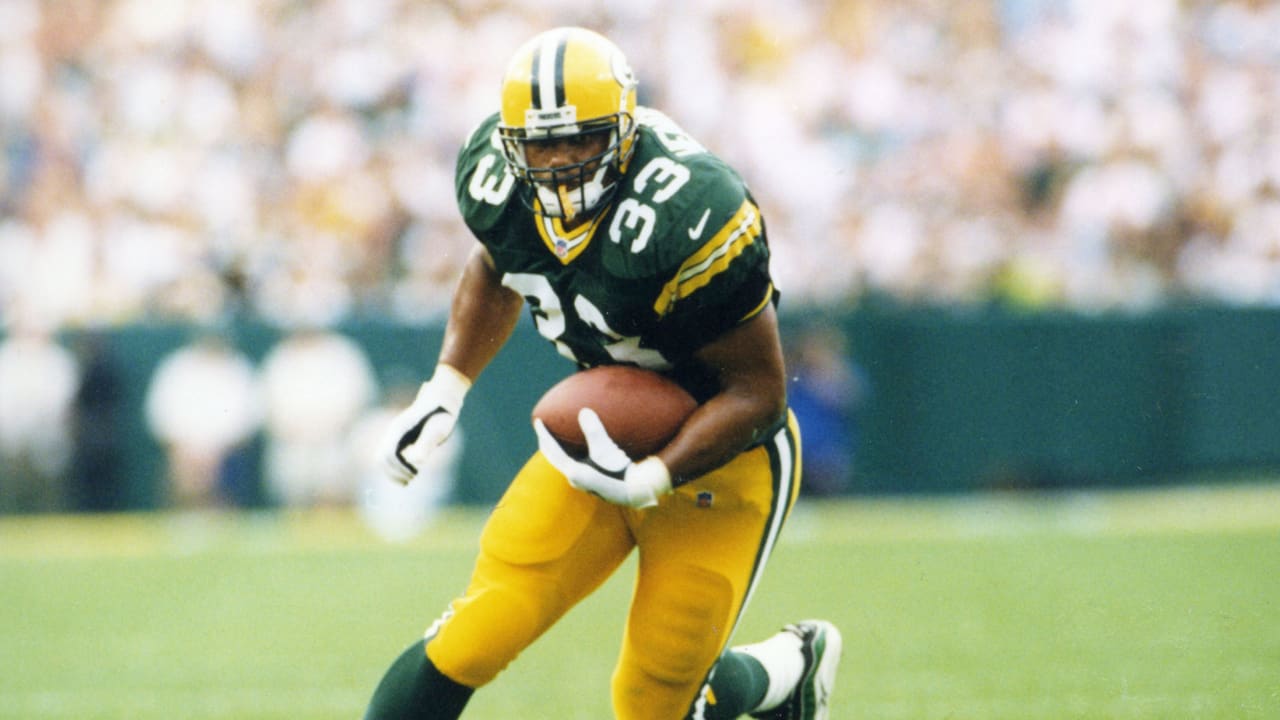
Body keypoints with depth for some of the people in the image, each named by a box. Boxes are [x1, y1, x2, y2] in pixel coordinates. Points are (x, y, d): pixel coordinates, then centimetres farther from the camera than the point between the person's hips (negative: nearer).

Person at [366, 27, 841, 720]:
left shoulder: (687, 218, -32)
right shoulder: (500, 178, -12)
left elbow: (758, 390, -23)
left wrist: (651, 478, -33)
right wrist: (444, 391, 4)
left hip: (718, 452, -5)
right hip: (607, 434, 5)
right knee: (477, 636, -8)